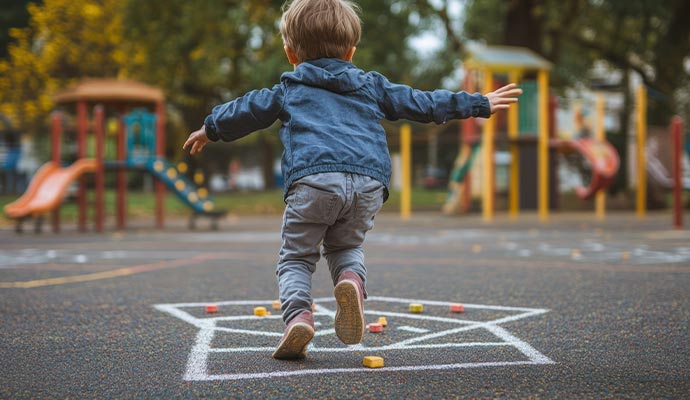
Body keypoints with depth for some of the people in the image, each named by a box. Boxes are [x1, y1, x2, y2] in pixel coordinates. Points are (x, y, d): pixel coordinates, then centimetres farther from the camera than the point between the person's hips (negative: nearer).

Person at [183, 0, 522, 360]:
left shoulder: (288, 90, 24)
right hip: (369, 183, 2)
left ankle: (297, 314, -16)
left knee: (296, 256, 10)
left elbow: (245, 111, 31)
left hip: (313, 180, -2)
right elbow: (422, 104, 29)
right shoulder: (372, 86, 28)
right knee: (346, 246, 23)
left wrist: (210, 129, 50)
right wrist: (480, 104, 37)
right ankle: (352, 279, -10)